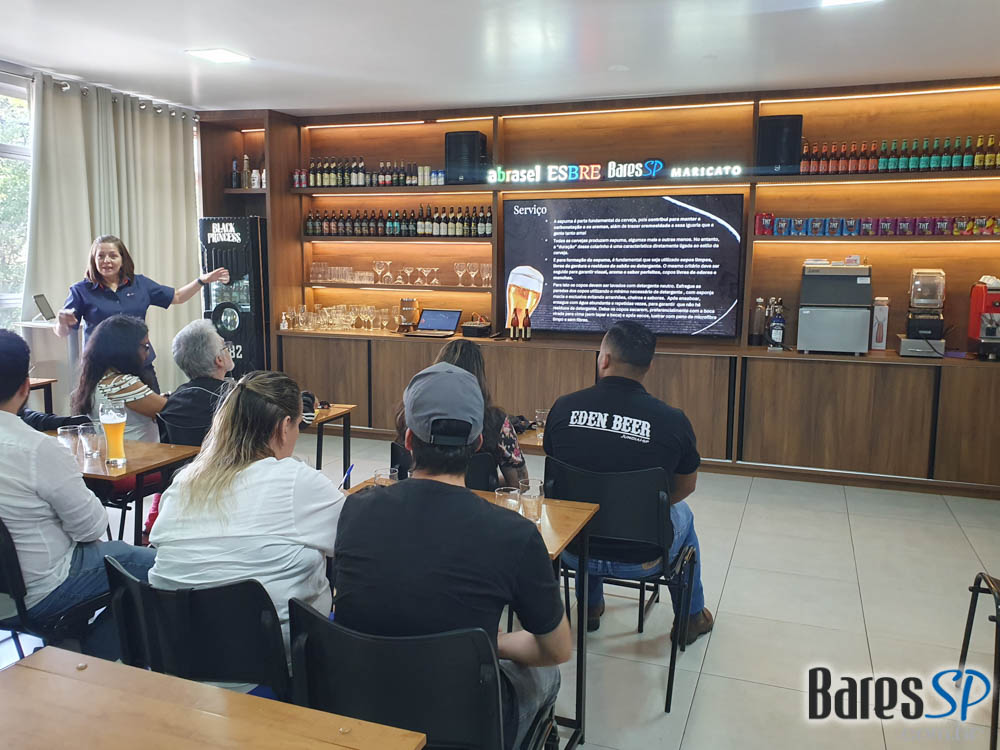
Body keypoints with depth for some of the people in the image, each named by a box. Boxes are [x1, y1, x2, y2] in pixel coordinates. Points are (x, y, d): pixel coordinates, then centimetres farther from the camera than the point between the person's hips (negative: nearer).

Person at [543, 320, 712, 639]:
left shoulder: (563, 408, -12)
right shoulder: (673, 421, -18)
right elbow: (686, 486, 1)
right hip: (639, 560, -1)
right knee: (681, 512, 31)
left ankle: (590, 607, 50)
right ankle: (692, 616, 46)